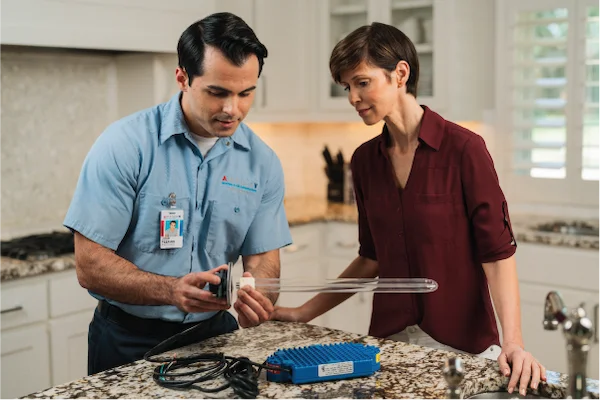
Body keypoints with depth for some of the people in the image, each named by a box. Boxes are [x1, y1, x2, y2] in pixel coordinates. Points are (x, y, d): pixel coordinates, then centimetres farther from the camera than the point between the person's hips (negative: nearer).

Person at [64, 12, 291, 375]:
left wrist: (256, 299, -26)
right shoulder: (124, 145, -17)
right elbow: (90, 266, -18)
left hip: (214, 333, 3)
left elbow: (263, 259, -3)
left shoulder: (263, 163, -5)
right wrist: (172, 290, -33)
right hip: (129, 341, -3)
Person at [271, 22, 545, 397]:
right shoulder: (365, 161, 3)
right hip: (389, 337, 5)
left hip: (461, 340, -5)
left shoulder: (463, 149, -13)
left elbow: (497, 253, -15)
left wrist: (513, 342, -27)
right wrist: (305, 312, 9)